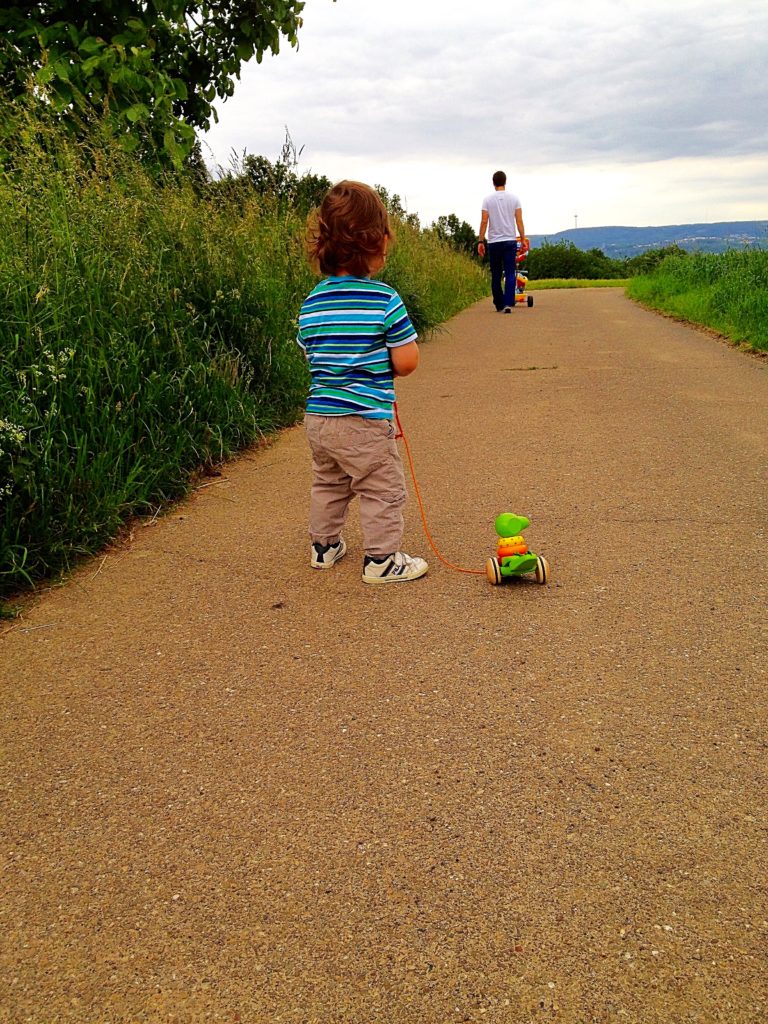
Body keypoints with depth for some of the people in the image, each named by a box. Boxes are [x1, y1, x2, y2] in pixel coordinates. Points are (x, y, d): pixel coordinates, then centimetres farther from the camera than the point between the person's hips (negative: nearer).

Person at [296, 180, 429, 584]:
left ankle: (324, 546, 38)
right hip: (364, 421, -7)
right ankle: (381, 559, 16)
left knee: (327, 483, 25)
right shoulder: (384, 299, -15)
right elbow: (406, 363, -13)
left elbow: (310, 355, 10)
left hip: (318, 417, 7)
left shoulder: (311, 301, 2)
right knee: (382, 490, 9)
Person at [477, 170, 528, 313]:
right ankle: (508, 303, -15)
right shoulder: (514, 198, 3)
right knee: (510, 274, -2)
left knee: (496, 275, 8)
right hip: (510, 241, 0)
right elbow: (519, 221, 2)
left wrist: (481, 241, 1)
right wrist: (523, 239, 8)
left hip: (493, 242, 0)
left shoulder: (488, 199, 1)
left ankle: (499, 305, 12)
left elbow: (484, 221, -3)